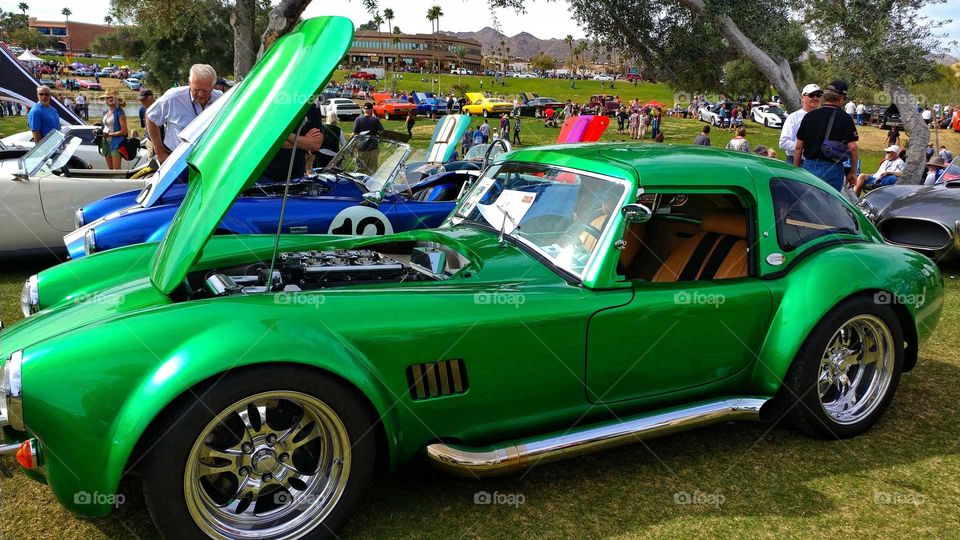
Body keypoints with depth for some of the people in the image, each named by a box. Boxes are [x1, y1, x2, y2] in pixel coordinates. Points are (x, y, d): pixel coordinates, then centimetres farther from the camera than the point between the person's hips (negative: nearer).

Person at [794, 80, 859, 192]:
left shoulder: (809, 116, 4)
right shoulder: (844, 118, -6)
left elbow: (799, 146, 5)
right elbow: (852, 147, -10)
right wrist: (852, 172, 0)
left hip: (809, 166, 3)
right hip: (832, 169, -3)